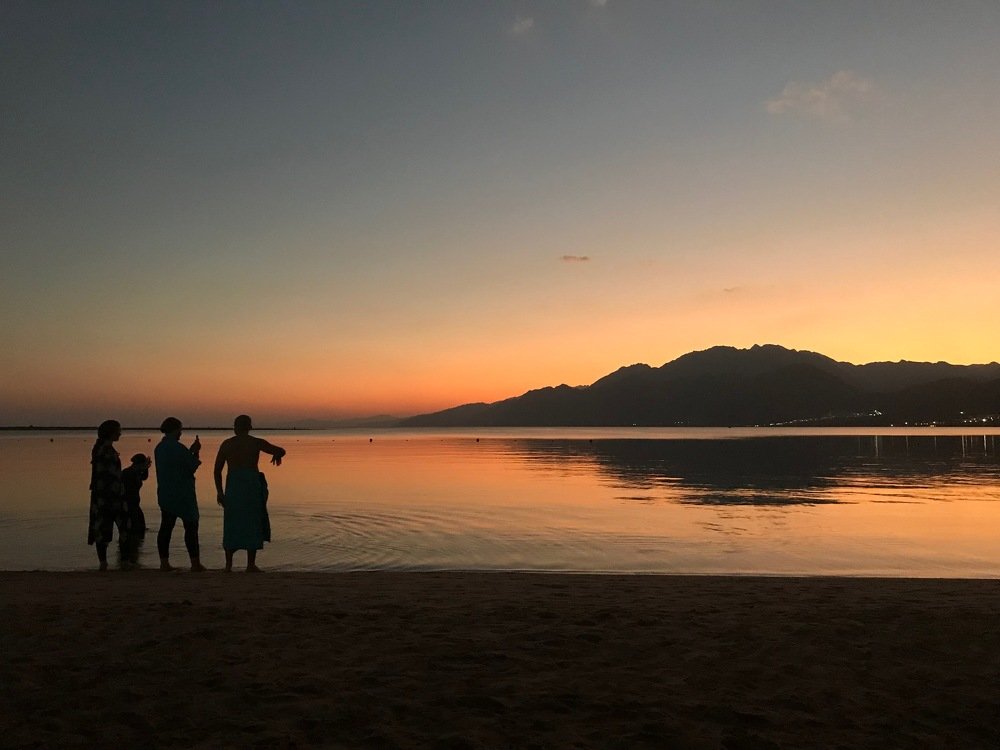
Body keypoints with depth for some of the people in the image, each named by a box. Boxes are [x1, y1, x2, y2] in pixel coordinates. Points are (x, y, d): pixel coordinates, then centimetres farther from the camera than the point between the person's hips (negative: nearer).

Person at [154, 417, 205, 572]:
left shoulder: (159, 448, 9)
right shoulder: (178, 448, -16)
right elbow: (193, 467, -9)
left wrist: (191, 451, 17)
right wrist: (196, 452, 5)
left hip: (164, 494, 8)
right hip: (183, 495, -8)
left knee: (166, 527, 9)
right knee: (191, 526, -2)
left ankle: (164, 563, 10)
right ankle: (195, 563, -2)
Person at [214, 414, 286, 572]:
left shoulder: (226, 444, 8)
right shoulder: (256, 443, 2)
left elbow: (217, 470, 8)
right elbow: (281, 451, 8)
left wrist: (220, 492, 15)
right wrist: (276, 455, 32)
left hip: (232, 485, 3)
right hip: (252, 484, -2)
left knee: (231, 524, 11)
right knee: (253, 524, 4)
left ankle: (228, 564, 8)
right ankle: (251, 565, 2)